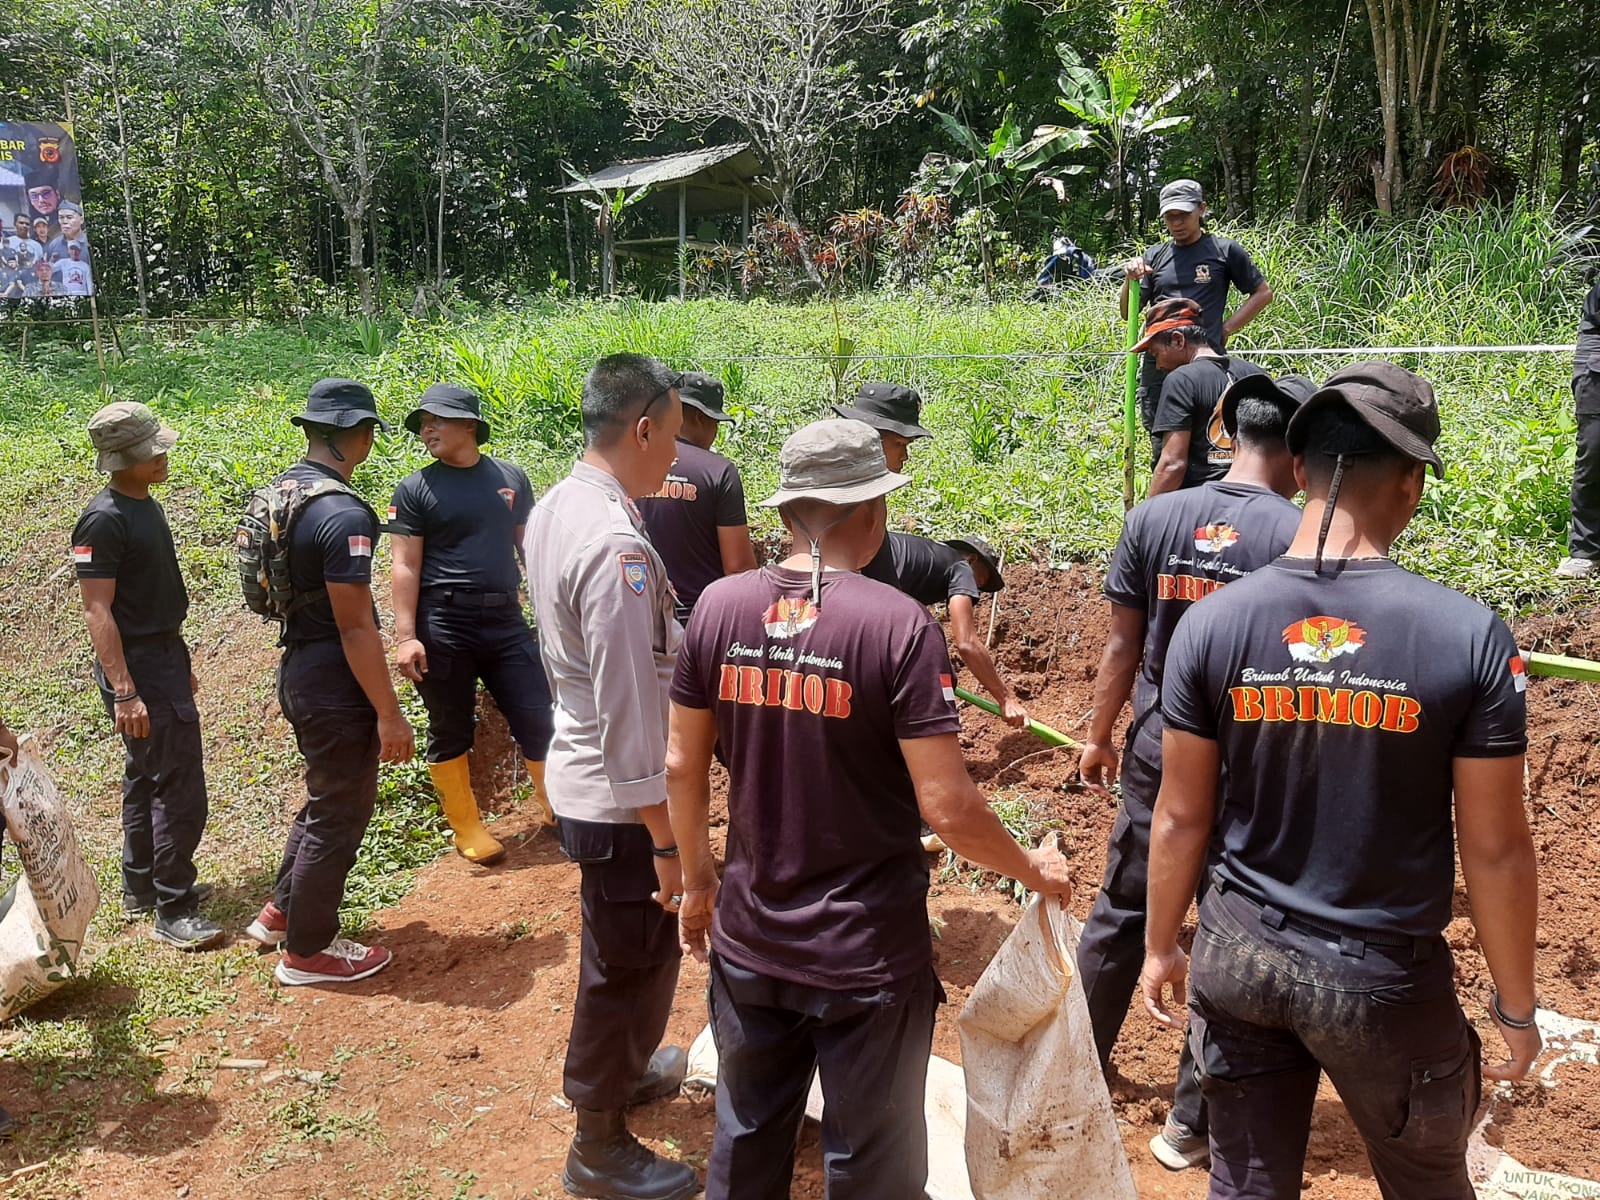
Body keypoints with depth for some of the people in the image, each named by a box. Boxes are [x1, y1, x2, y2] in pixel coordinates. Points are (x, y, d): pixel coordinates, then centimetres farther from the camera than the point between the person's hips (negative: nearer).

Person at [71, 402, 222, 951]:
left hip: (164, 657, 10)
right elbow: (97, 612, -21)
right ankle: (172, 911, 2)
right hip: (137, 666, -10)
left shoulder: (146, 505, 9)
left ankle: (142, 886, 31)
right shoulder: (104, 520, -19)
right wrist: (124, 693, -24)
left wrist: (179, 663, 21)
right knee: (180, 788, -7)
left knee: (146, 778, 18)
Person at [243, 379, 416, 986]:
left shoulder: (279, 491, 6)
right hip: (336, 685, -9)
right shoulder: (344, 514, -23)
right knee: (338, 815, 6)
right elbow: (355, 626, -24)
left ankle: (281, 911, 39)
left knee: (327, 796, 26)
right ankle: (306, 950, 20)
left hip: (298, 670, 9)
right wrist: (389, 713, -19)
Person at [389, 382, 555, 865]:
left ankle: (555, 805, 26)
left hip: (506, 620, 3)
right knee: (451, 730, 7)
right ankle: (467, 828, 22)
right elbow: (405, 566, -5)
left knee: (537, 718, 5)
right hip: (443, 625, -3)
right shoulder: (415, 489, -1)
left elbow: (529, 546, 15)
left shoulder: (511, 478, 8)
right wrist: (405, 636, -13)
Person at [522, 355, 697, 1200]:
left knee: (619, 950, 29)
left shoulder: (554, 510, 3)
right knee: (632, 963, 10)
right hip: (619, 798, -9)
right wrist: (666, 838, -20)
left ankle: (624, 1069, 52)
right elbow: (629, 710, -26)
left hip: (577, 774, 9)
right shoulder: (616, 545, -27)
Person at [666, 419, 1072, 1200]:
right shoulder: (898, 623, -19)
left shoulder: (719, 606, -7)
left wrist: (697, 884, 16)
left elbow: (681, 766, 1)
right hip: (868, 955, -4)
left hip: (749, 940, 4)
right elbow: (946, 807, -19)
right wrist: (1032, 870, 0)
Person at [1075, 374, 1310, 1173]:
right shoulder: (1303, 539, -15)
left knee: (1121, 914, 20)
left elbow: (1122, 645, 0)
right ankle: (1191, 1122, 24)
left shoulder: (1152, 519, -6)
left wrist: (1099, 736, 13)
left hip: (1158, 754, 3)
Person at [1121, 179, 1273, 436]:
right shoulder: (1154, 256, 14)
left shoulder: (1225, 251, 6)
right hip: (1157, 364, 3)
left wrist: (1226, 328, 2)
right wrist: (1130, 280, -6)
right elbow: (1128, 313, 13)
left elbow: (1263, 293, 12)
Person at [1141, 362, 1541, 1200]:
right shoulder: (1468, 635, -16)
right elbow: (1495, 848, -10)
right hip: (1383, 975, -1)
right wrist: (1515, 1005, 4)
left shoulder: (1212, 623, -11)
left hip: (1239, 956, 2)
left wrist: (1160, 948, 11)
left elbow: (1180, 819, -4)